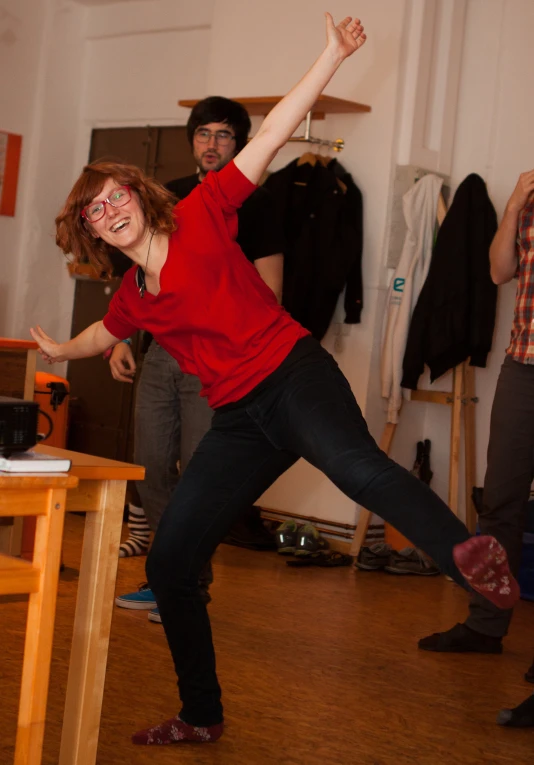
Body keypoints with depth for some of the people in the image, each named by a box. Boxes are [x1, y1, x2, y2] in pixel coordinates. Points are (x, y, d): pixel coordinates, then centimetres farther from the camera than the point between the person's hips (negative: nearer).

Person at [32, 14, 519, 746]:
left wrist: (332, 56, -9)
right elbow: (109, 331, 42)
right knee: (167, 562, 4)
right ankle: (202, 717, 20)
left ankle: (470, 556, -65)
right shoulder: (133, 297, 16)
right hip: (239, 419, 6)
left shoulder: (198, 216, 1)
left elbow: (270, 137, -5)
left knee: (355, 465, -39)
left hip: (294, 375, -6)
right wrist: (62, 351, 55)